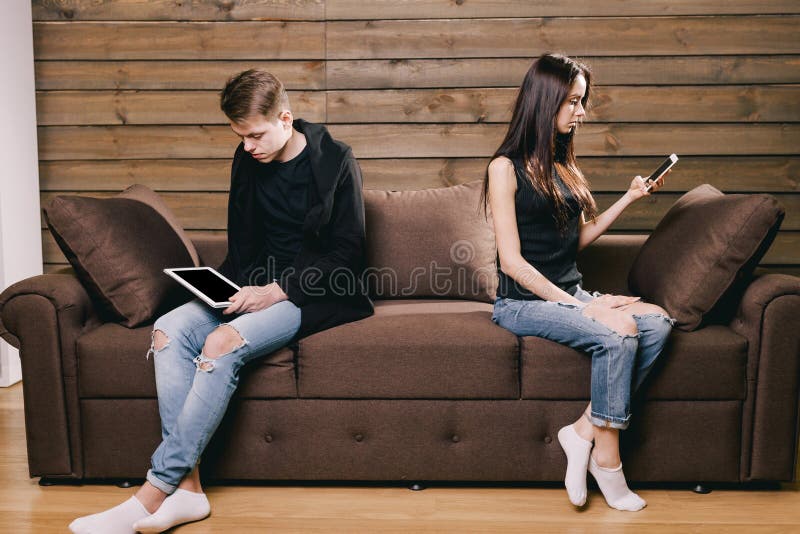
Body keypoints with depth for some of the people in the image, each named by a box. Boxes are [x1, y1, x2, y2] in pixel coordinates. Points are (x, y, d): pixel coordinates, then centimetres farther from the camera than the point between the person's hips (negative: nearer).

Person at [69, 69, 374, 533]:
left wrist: (279, 290, -19)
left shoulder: (335, 160, -7)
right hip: (257, 287, 6)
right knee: (170, 330, -21)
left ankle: (153, 493, -25)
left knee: (224, 342, -32)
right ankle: (187, 487, -23)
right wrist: (236, 287, -5)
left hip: (315, 295, -6)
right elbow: (242, 246, 17)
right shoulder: (248, 161, 9)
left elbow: (346, 252, -10)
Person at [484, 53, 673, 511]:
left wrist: (629, 198, 12)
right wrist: (578, 305, -16)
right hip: (523, 302, -7)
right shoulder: (506, 168, -6)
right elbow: (512, 260, -12)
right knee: (619, 332, -29)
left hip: (570, 291, 7)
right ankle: (606, 462, -15)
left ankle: (585, 430, -16)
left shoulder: (564, 164, 16)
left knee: (657, 321, -19)